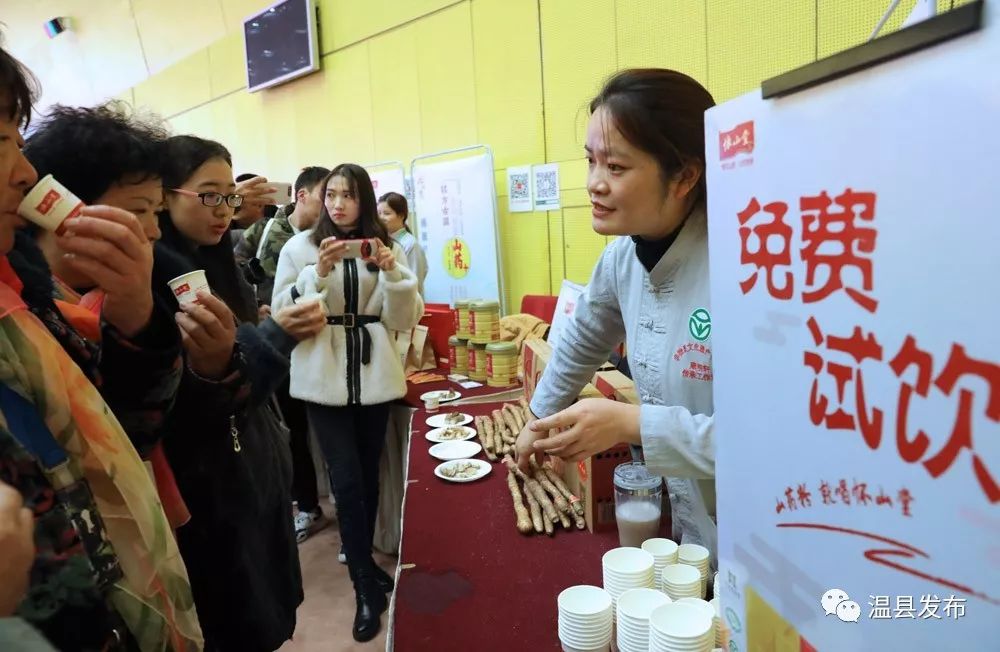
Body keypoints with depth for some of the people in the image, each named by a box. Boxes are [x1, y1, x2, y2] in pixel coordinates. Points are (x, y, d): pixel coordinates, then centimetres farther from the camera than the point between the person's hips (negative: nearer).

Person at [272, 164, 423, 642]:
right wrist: (318, 273, -20)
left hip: (374, 376, 3)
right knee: (347, 480, -4)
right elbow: (281, 313, -8)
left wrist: (392, 273, -16)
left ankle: (362, 562, 34)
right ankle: (366, 587, 10)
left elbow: (403, 321, 0)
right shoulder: (300, 247, -1)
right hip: (324, 379, -2)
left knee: (369, 474, 13)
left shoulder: (384, 247, 6)